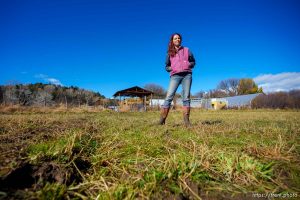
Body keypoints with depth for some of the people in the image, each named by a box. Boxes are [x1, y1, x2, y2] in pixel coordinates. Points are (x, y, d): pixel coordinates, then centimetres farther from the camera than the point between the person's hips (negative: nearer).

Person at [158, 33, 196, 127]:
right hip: (175, 76, -1)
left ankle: (186, 121, -1)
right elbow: (167, 67, 18)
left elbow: (193, 62, 20)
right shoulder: (170, 53, 16)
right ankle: (162, 120, -12)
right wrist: (171, 68, -2)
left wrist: (188, 64, 0)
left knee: (186, 97, -4)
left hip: (187, 75, 1)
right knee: (169, 97, -13)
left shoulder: (186, 50, 17)